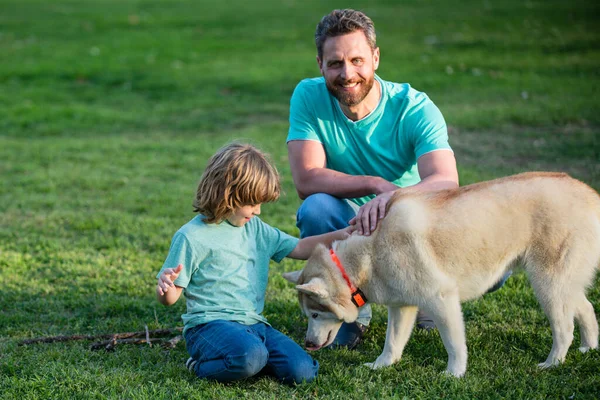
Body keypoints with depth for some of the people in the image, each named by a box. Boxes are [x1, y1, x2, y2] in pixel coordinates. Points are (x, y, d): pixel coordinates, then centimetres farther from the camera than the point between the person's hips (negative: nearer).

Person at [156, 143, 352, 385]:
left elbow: (299, 249, 20)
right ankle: (202, 366, -7)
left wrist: (338, 237, 6)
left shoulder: (255, 228, 14)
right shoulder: (192, 237, -6)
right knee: (250, 357, -37)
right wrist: (166, 288, -29)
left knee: (302, 372, -15)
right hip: (210, 324, -6)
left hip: (253, 323, 6)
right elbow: (170, 297, -4)